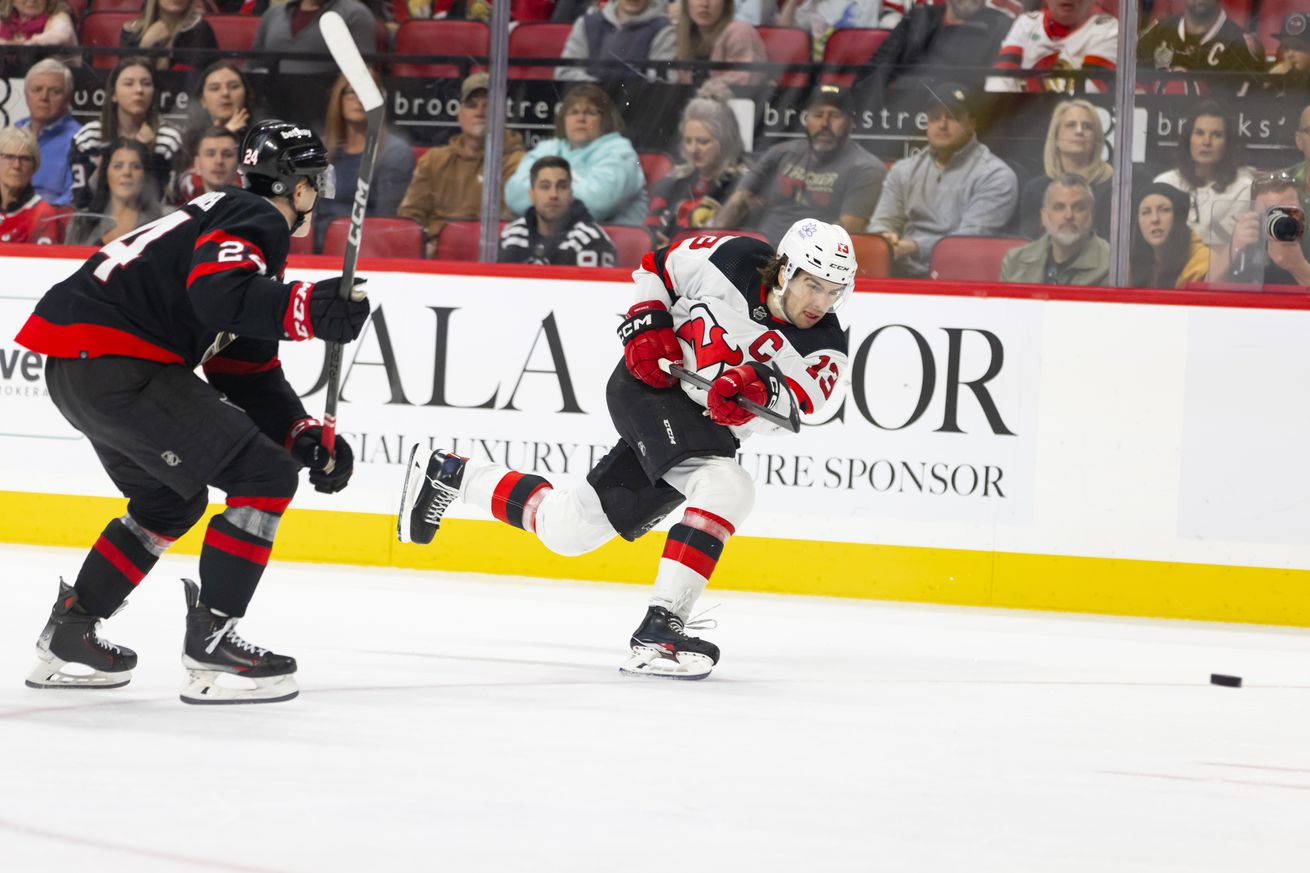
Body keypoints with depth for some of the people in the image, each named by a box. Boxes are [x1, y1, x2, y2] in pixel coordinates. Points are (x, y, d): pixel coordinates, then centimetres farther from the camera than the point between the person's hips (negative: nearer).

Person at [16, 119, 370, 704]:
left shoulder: (238, 219, 27)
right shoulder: (257, 221, -5)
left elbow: (249, 371, 25)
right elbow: (218, 292, -27)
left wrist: (304, 436, 13)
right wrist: (306, 308, -36)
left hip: (74, 368, 11)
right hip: (113, 364, -11)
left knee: (170, 501, 28)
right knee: (265, 477, -8)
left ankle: (67, 637, 30)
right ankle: (209, 646, -10)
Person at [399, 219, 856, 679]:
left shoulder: (824, 350, -12)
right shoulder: (729, 260, -15)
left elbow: (788, 408, -27)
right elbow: (655, 269, 3)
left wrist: (760, 389, -47)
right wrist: (646, 327, -11)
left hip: (711, 429, 5)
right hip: (650, 387, -5)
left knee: (566, 530, 9)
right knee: (727, 487, -30)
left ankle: (449, 474, 30)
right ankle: (659, 631, -34)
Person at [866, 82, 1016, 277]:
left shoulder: (995, 176, -1)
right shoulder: (904, 170, 19)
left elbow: (971, 239, -12)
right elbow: (882, 223, 16)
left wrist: (916, 247, -25)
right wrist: (885, 239, -10)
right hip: (904, 276, 5)